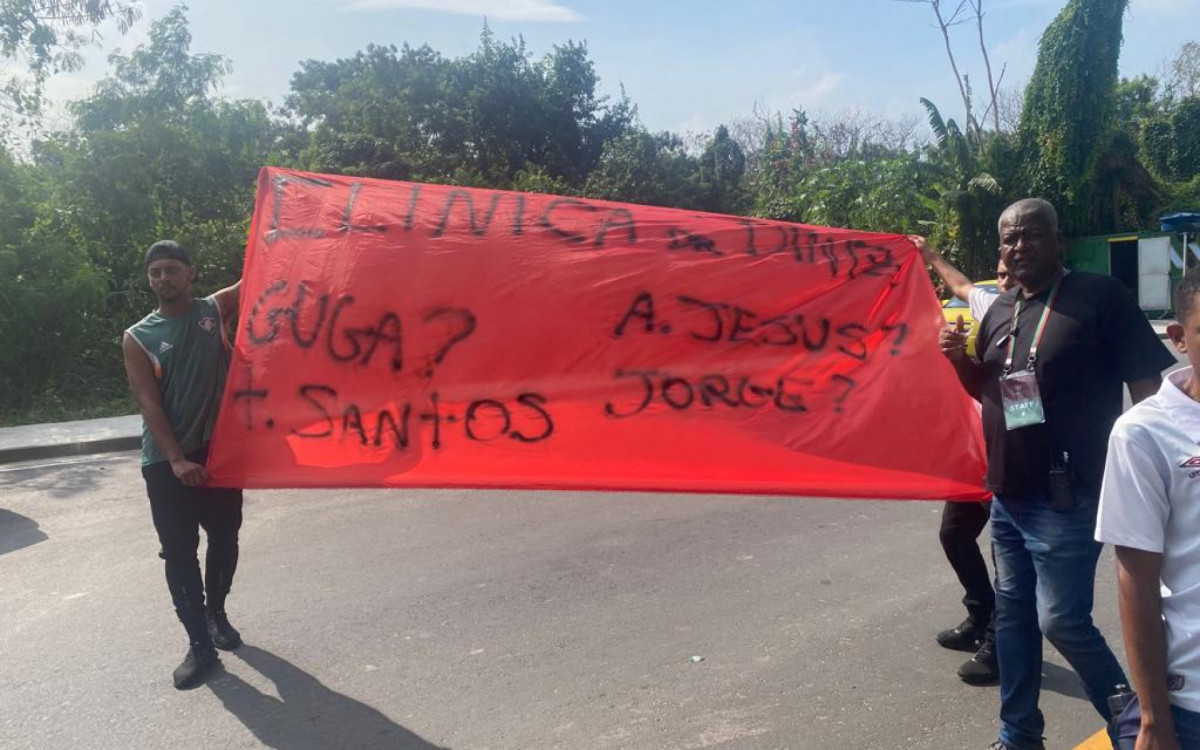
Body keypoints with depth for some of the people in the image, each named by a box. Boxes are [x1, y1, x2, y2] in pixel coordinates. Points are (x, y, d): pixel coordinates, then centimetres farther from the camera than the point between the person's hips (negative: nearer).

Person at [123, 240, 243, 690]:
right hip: (167, 460, -1)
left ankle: (216, 612, 36)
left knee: (224, 538, 13)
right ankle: (200, 644, 9)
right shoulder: (138, 337, -1)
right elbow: (149, 403, -8)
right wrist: (176, 459, -17)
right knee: (179, 550, 0)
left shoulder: (216, 309, 4)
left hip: (220, 449, 1)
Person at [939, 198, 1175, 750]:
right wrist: (960, 358, 0)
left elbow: (1147, 385, -11)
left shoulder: (1100, 296, -10)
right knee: (1012, 611, 14)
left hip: (1067, 498, -7)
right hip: (1008, 495, 7)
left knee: (1062, 620, -6)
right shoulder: (999, 311, 9)